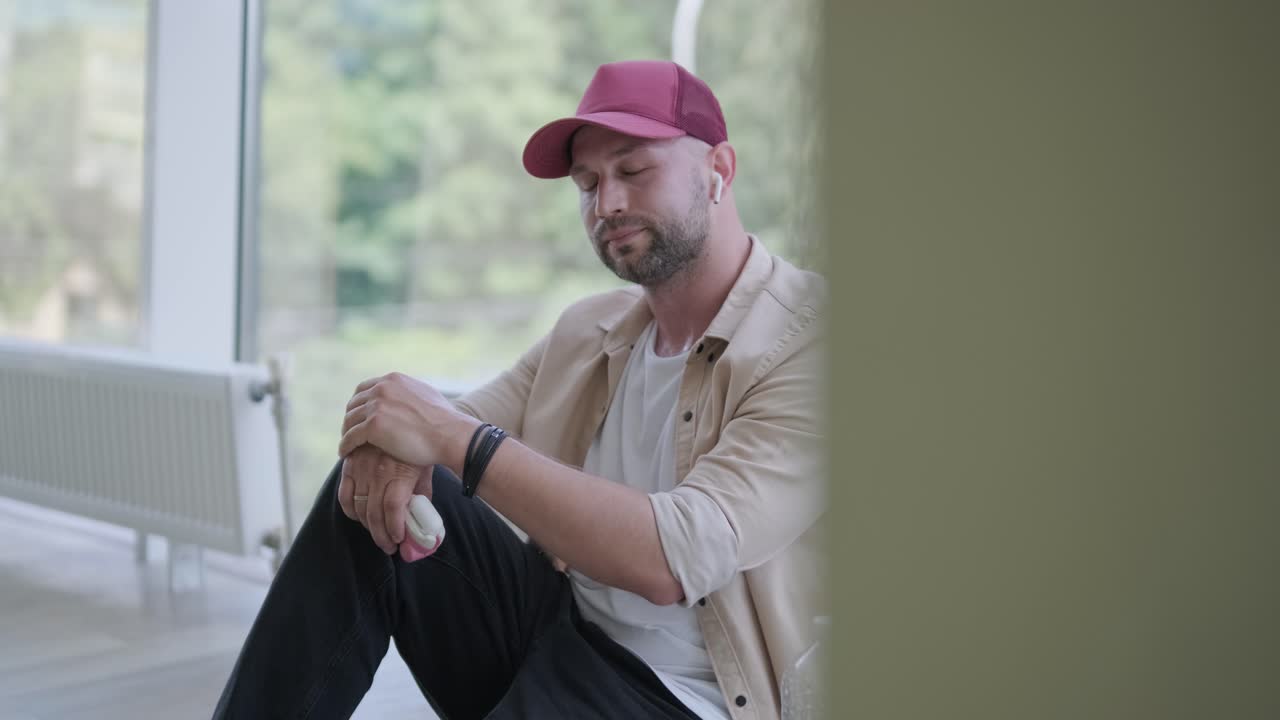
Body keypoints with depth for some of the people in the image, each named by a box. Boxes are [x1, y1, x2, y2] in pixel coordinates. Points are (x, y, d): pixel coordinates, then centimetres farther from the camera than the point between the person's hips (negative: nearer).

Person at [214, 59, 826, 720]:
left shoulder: (806, 344, -15)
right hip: (549, 623, 7)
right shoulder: (589, 329, 8)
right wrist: (397, 441, -18)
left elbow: (675, 558, -26)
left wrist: (454, 438, -24)